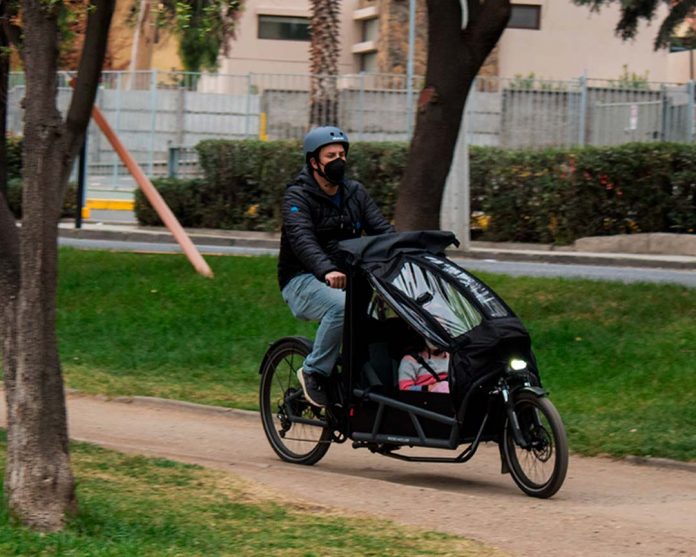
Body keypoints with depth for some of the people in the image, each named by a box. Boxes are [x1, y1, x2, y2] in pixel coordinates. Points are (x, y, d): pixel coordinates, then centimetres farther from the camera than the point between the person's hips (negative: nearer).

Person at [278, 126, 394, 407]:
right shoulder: (297, 197, -8)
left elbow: (382, 230, 0)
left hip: (345, 276, 6)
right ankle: (314, 373, -19)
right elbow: (302, 240, -26)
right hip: (303, 281, -6)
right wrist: (327, 271, -46)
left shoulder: (355, 192, 11)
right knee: (342, 305, -36)